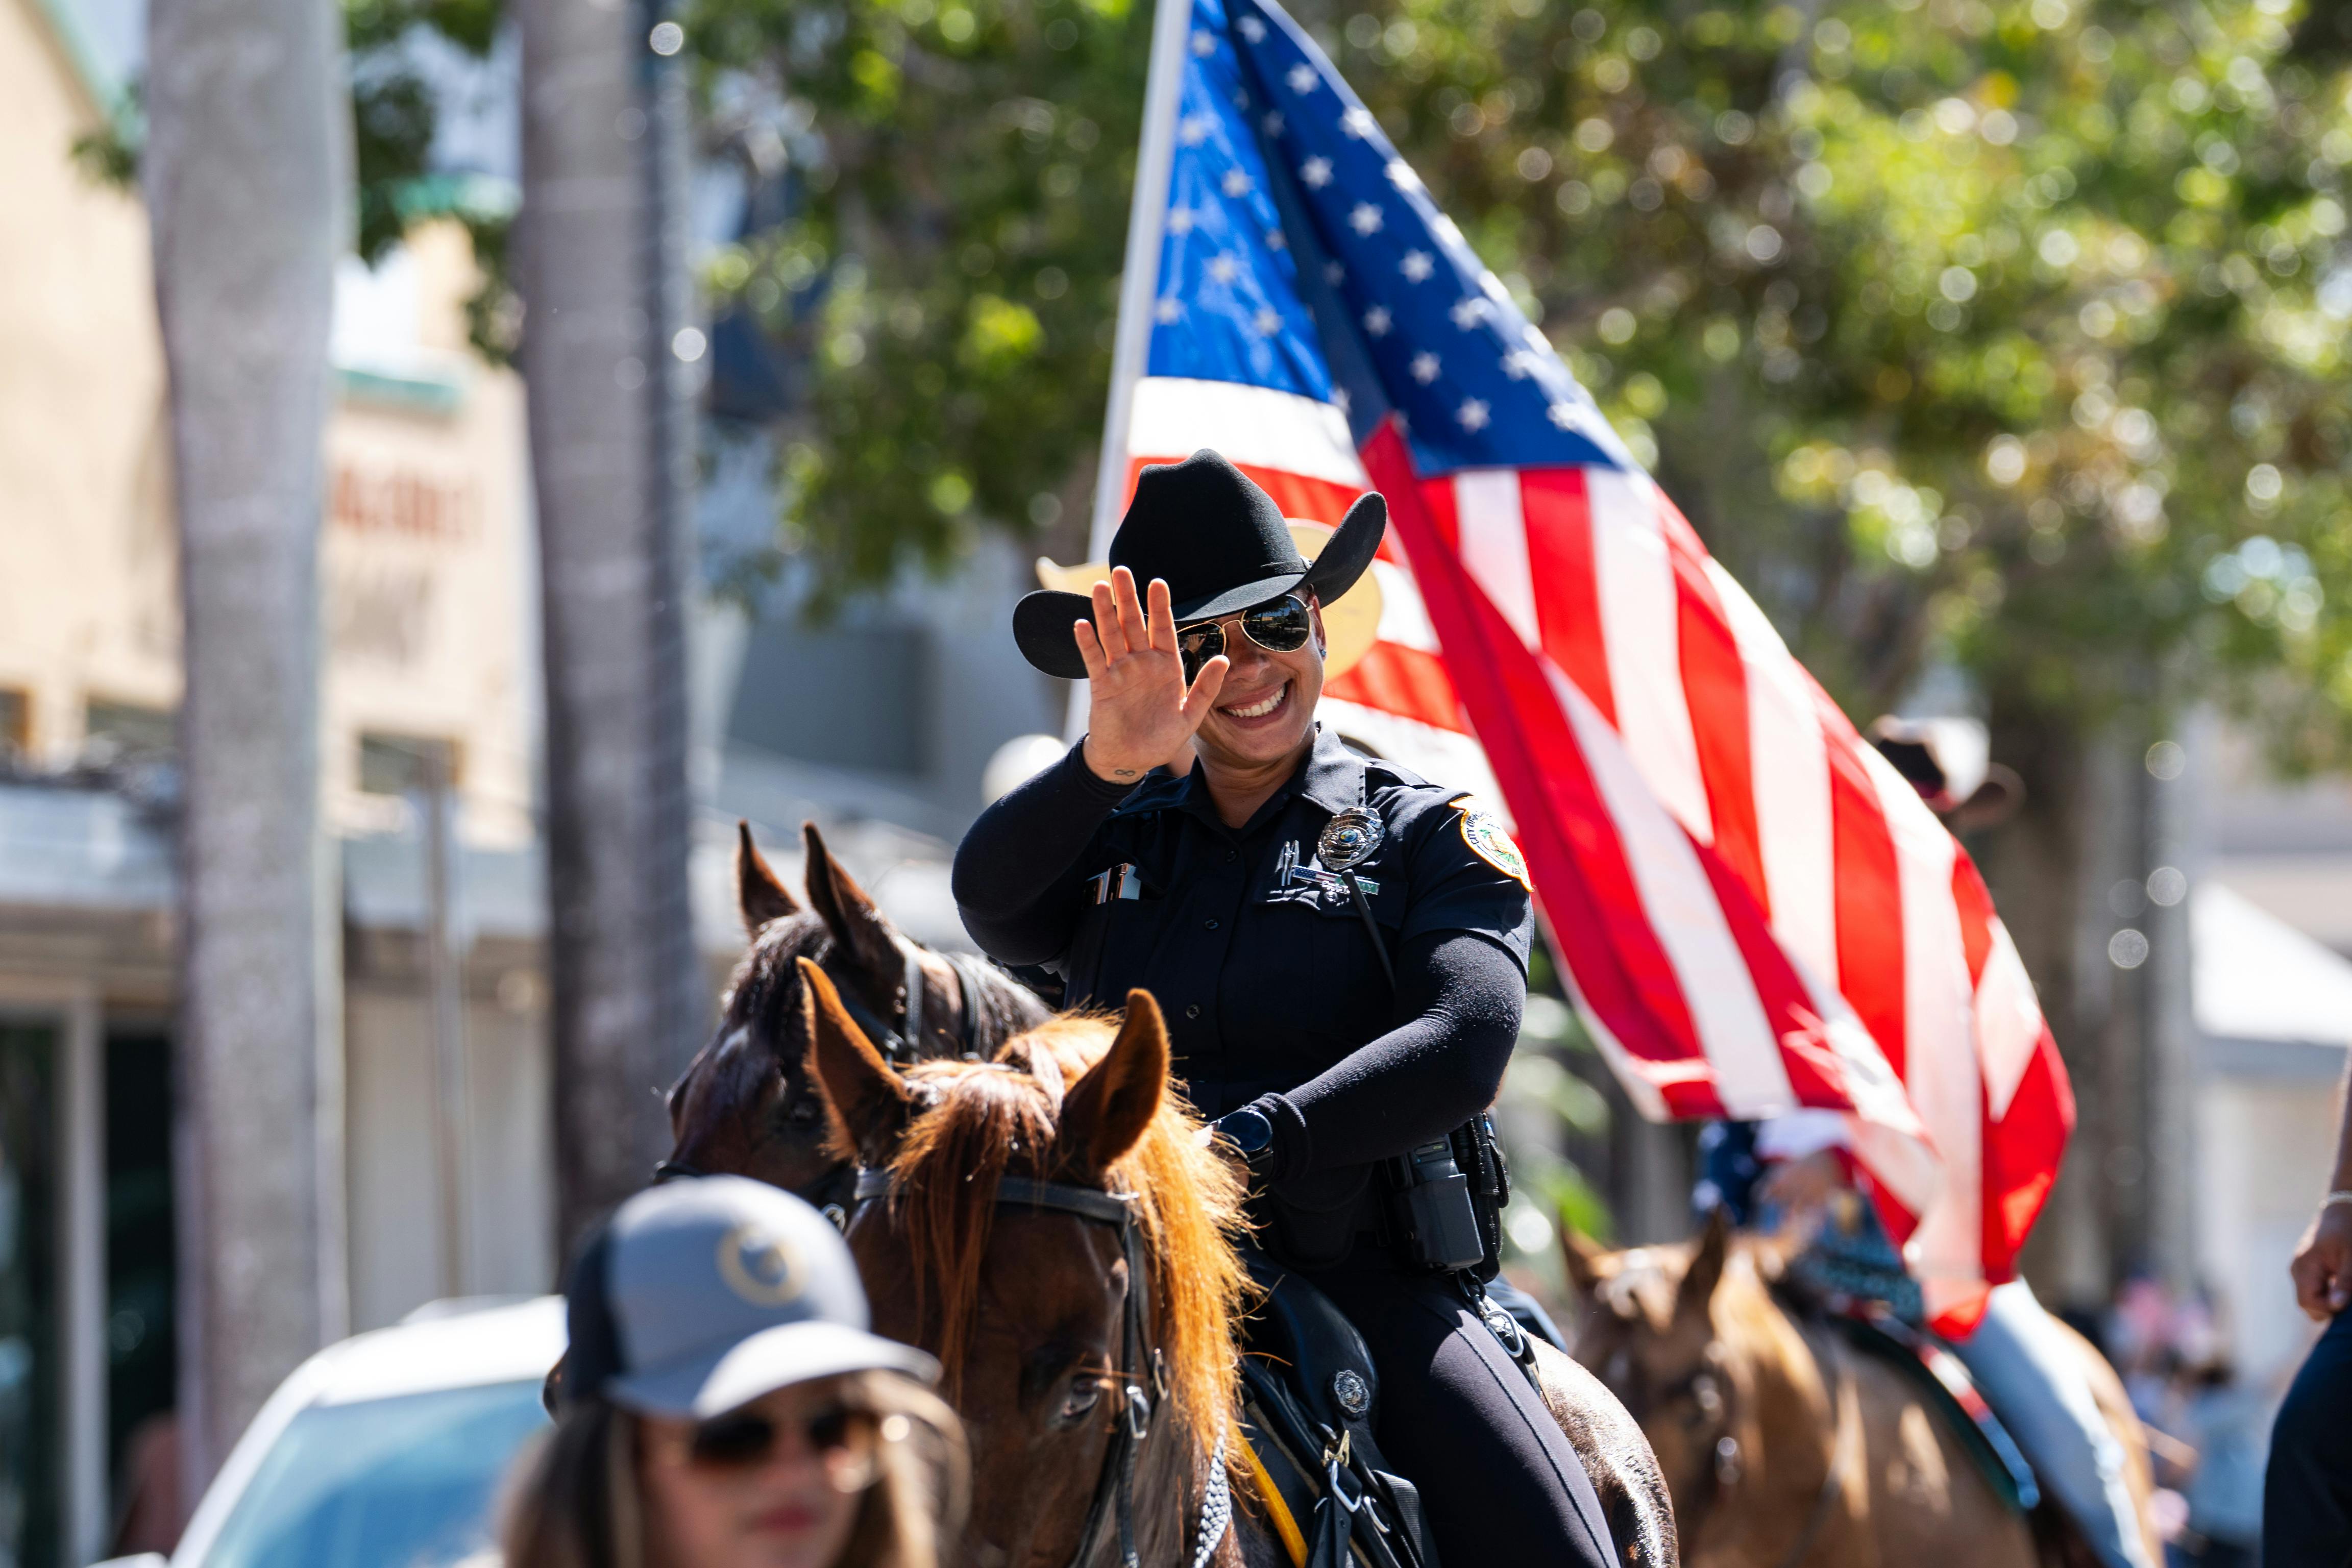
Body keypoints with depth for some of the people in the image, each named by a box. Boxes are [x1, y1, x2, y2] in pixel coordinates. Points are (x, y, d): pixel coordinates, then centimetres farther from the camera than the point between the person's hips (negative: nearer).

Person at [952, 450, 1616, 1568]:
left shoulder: (1430, 837, 9)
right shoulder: (1112, 838, 17)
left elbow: (1466, 1044, -8)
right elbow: (993, 904, -5)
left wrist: (1251, 1145, -21)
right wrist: (1105, 765, -24)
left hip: (1364, 1278, -2)